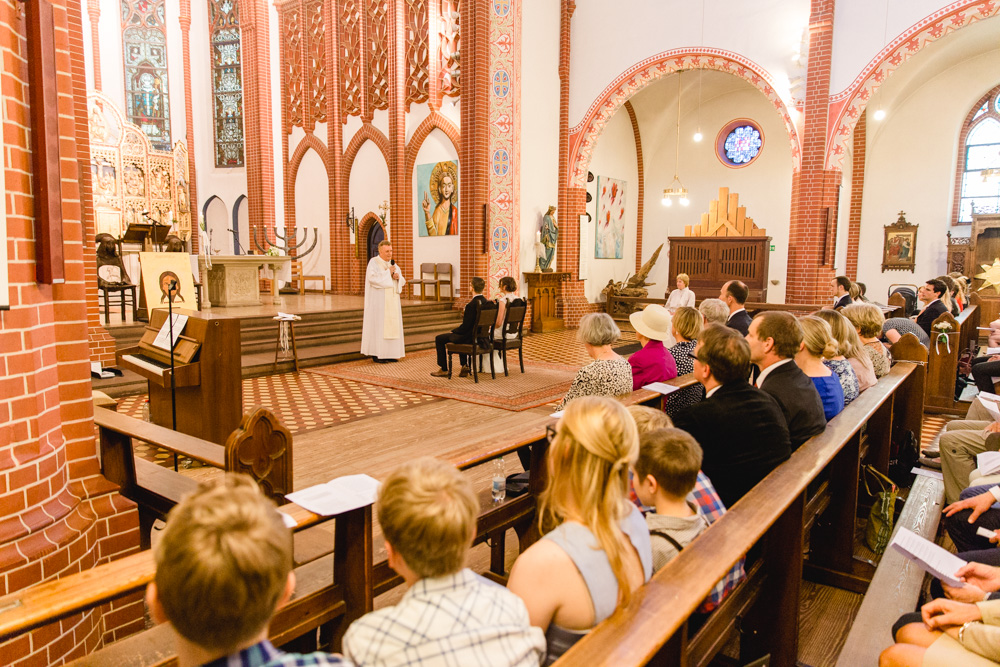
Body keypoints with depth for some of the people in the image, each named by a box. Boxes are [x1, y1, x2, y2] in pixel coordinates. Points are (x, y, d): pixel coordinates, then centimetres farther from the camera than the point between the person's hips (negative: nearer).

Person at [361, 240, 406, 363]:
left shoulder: (393, 264, 15)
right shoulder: (374, 262, -5)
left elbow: (402, 281, 13)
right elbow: (372, 278, -20)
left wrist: (397, 277, -9)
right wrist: (388, 273, -16)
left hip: (392, 300, 7)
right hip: (379, 301, -7)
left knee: (392, 324, 5)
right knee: (378, 325, -7)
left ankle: (389, 353, 11)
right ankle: (376, 354, -4)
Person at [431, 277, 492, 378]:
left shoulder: (471, 305, -25)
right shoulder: (487, 302, -1)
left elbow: (465, 327, -20)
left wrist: (453, 331, -2)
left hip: (470, 337, -8)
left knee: (439, 338, 10)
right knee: (457, 334, 38)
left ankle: (443, 370, 17)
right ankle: (465, 366, 33)